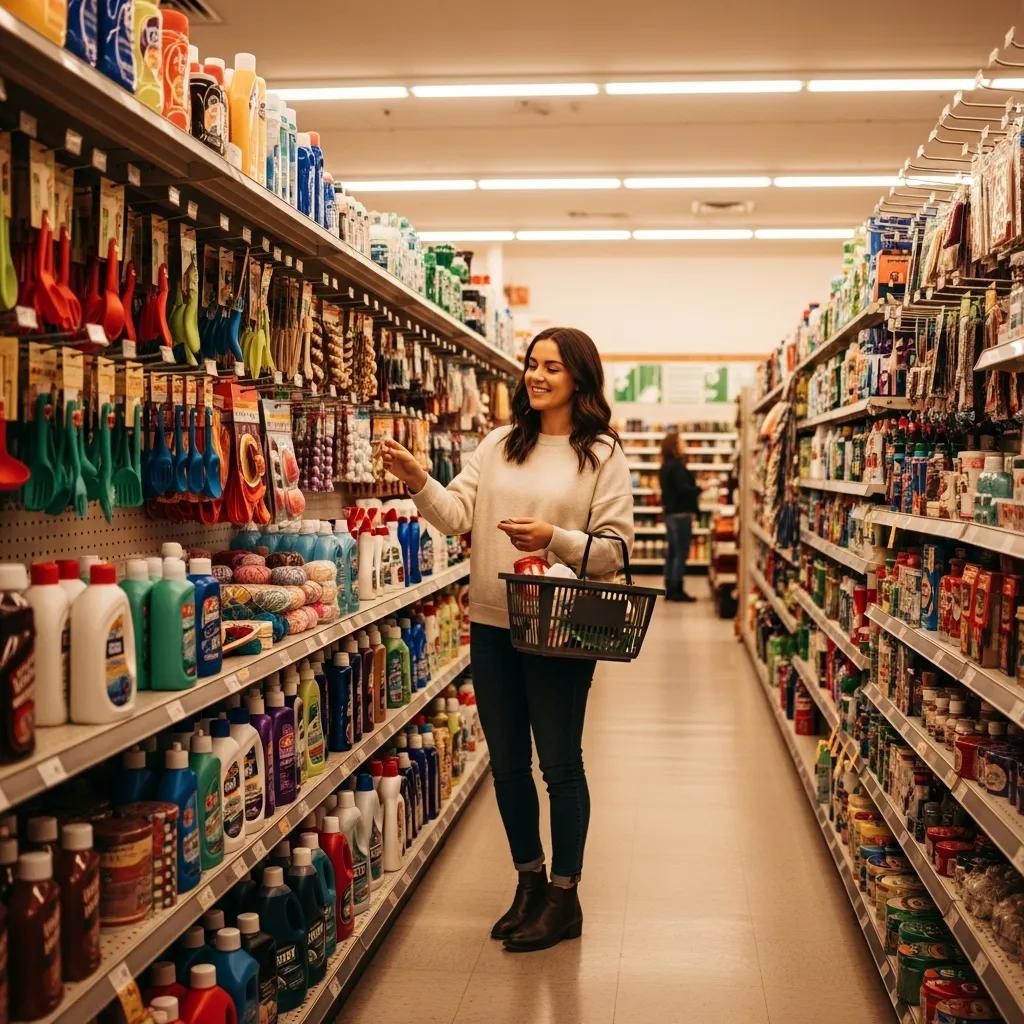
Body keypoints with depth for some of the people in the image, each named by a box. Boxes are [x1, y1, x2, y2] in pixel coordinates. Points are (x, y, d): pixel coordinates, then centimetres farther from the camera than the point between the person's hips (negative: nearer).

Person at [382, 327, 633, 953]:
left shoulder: (603, 454, -3)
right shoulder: (499, 444, 9)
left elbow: (615, 550, -6)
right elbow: (458, 516, -1)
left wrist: (555, 540, -21)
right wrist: (419, 482, -18)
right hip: (492, 624, 5)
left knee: (560, 763, 5)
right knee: (507, 762, 14)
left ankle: (565, 898, 20)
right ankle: (530, 880, 32)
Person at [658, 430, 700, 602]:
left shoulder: (665, 467, 13)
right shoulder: (677, 466, -16)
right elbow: (684, 489, -22)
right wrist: (701, 488, -10)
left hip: (670, 513, 10)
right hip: (681, 513, -10)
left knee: (673, 552, 12)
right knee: (681, 553, -5)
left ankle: (670, 590, 14)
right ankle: (677, 590, -3)